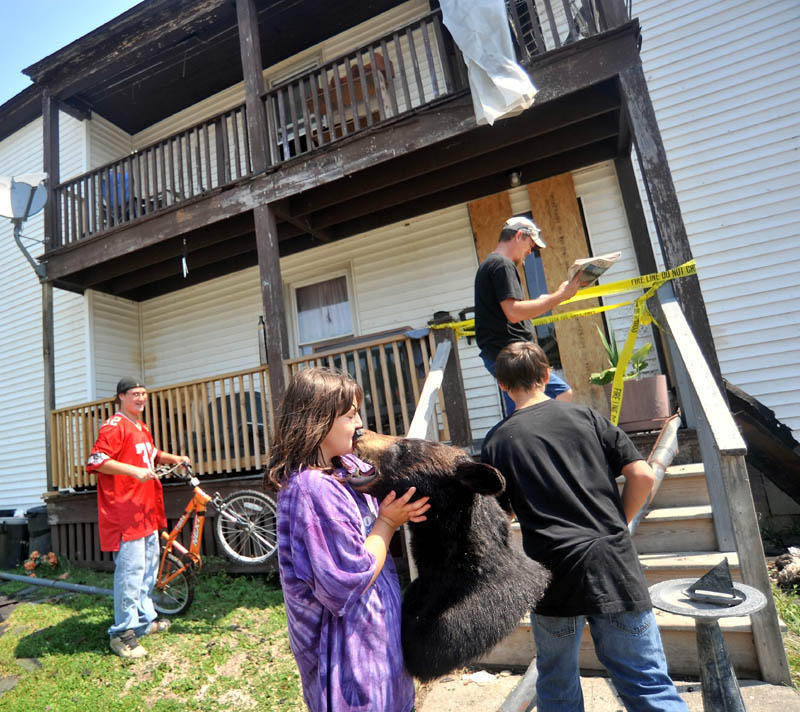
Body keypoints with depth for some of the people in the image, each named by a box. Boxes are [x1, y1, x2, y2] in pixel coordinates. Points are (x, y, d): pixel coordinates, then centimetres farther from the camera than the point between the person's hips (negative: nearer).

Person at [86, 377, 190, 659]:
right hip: (125, 512, -10)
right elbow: (96, 460, -22)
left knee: (149, 567, 18)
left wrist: (174, 459, 17)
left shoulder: (141, 427, 18)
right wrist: (135, 471, -29)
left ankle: (145, 619, 32)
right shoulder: (115, 426, -11)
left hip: (146, 511, 10)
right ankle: (123, 633, 7)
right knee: (131, 570, -7)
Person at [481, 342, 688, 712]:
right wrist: (616, 524, 11)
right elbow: (643, 476, -1)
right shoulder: (586, 416, 2)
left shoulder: (497, 441, -3)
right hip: (614, 564, 1)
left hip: (554, 574, -1)